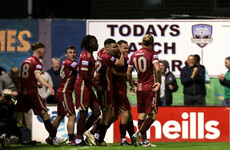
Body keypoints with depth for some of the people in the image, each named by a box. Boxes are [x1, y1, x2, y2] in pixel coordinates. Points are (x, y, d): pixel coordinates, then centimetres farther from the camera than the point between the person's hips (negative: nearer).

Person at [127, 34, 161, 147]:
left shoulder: (134, 55, 8)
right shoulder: (152, 54, -7)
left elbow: (128, 73, 10)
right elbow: (157, 68, -22)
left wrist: (131, 85, 23)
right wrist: (159, 82, -10)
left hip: (140, 87, 6)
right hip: (151, 87, -6)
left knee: (142, 114, 11)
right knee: (152, 115, -2)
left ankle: (145, 141, 10)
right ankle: (138, 134, -18)